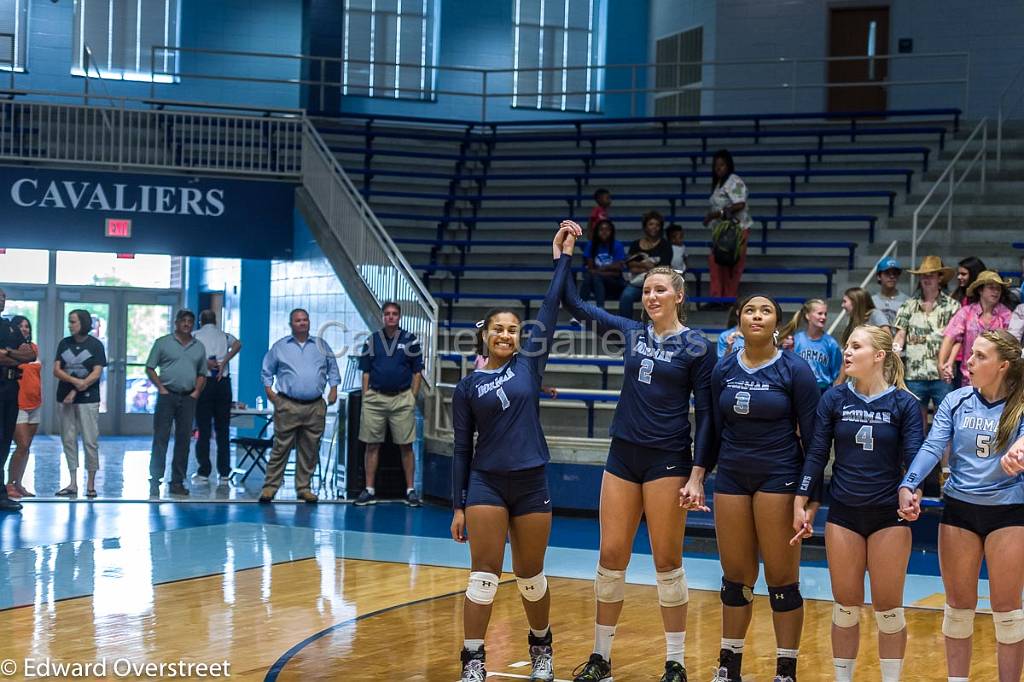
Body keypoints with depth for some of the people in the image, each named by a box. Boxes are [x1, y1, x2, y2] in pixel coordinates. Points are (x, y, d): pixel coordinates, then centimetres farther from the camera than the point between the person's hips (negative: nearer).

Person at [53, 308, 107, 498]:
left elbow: (97, 373, -6)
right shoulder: (64, 343, 10)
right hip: (65, 398, 4)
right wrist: (75, 381, -15)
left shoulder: (95, 345, 0)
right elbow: (56, 370, 3)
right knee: (68, 440, 4)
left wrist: (76, 391, -11)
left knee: (90, 441, -4)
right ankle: (73, 484, 9)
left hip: (88, 399, -4)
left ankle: (90, 484, 3)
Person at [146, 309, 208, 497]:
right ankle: (155, 481, -3)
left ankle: (178, 482, 11)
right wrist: (161, 388, -8)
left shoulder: (199, 347, 13)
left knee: (183, 440, 5)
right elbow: (150, 369, 2)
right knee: (160, 438, -5)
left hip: (188, 398, 4)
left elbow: (202, 374, 17)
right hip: (167, 396, -3)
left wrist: (197, 392, 2)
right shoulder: (163, 343, 2)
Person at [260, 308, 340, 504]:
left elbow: (332, 368, 20)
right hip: (288, 406, -2)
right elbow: (267, 370, 14)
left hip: (315, 407, 3)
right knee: (280, 448, -5)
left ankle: (303, 488, 13)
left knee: (310, 450, 5)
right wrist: (268, 390, 2)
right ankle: (270, 486, -1)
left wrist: (333, 388, 8)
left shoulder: (321, 345, 13)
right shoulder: (279, 346, 7)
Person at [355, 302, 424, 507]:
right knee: (372, 445, 3)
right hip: (375, 398, 2)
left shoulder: (410, 340, 3)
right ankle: (369, 490, 9)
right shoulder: (372, 341, 8)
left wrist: (413, 397, -2)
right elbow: (365, 373, 10)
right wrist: (365, 399, 3)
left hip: (402, 399, -2)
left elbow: (417, 372, 5)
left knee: (406, 446, 0)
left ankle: (410, 490, 6)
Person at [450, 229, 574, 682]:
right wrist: (458, 505, 2)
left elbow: (550, 309, -1)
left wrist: (562, 258, -3)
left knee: (530, 576, 10)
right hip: (485, 484, -1)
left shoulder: (529, 363, 4)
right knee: (484, 575, -5)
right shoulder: (467, 387, 3)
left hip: (531, 483, 1)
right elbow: (462, 449, 4)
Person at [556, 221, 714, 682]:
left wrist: (698, 471, -11)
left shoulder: (696, 346, -4)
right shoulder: (632, 332, 8)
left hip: (667, 460, -4)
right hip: (623, 455, 5)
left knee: (667, 563, -1)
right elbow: (575, 305, 14)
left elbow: (704, 413, -4)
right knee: (611, 557, 5)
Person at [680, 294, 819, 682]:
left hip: (778, 479, -4)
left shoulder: (795, 370, -5)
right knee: (735, 577, 10)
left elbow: (811, 436, -5)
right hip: (731, 478, 4)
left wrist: (810, 494, -10)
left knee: (782, 579, -1)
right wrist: (696, 478, 5)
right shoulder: (724, 370, 6)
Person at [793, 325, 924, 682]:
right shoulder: (833, 398, 1)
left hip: (889, 516, -2)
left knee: (889, 610, 4)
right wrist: (800, 503, -1)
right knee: (845, 608, 8)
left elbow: (915, 456, -8)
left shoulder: (904, 403, -5)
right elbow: (816, 453, 3)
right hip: (844, 515, 2)